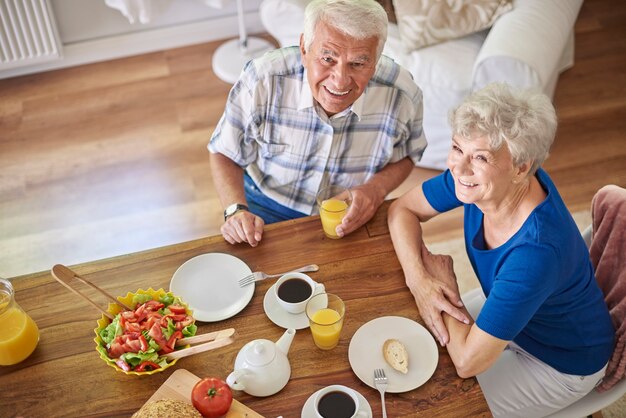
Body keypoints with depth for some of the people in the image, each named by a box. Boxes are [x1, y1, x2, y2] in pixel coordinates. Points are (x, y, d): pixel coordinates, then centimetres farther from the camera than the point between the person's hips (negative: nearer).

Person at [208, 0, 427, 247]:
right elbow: (226, 154, -11)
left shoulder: (403, 94, -25)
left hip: (351, 218, 3)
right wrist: (236, 210, -28)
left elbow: (406, 156, -2)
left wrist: (376, 189, -22)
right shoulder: (262, 80, -29)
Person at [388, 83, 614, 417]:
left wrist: (445, 281, -21)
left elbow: (467, 361, -36)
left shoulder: (538, 249, -42)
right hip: (508, 312, 6)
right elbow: (403, 209, -8)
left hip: (562, 362, -6)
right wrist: (419, 279, -25)